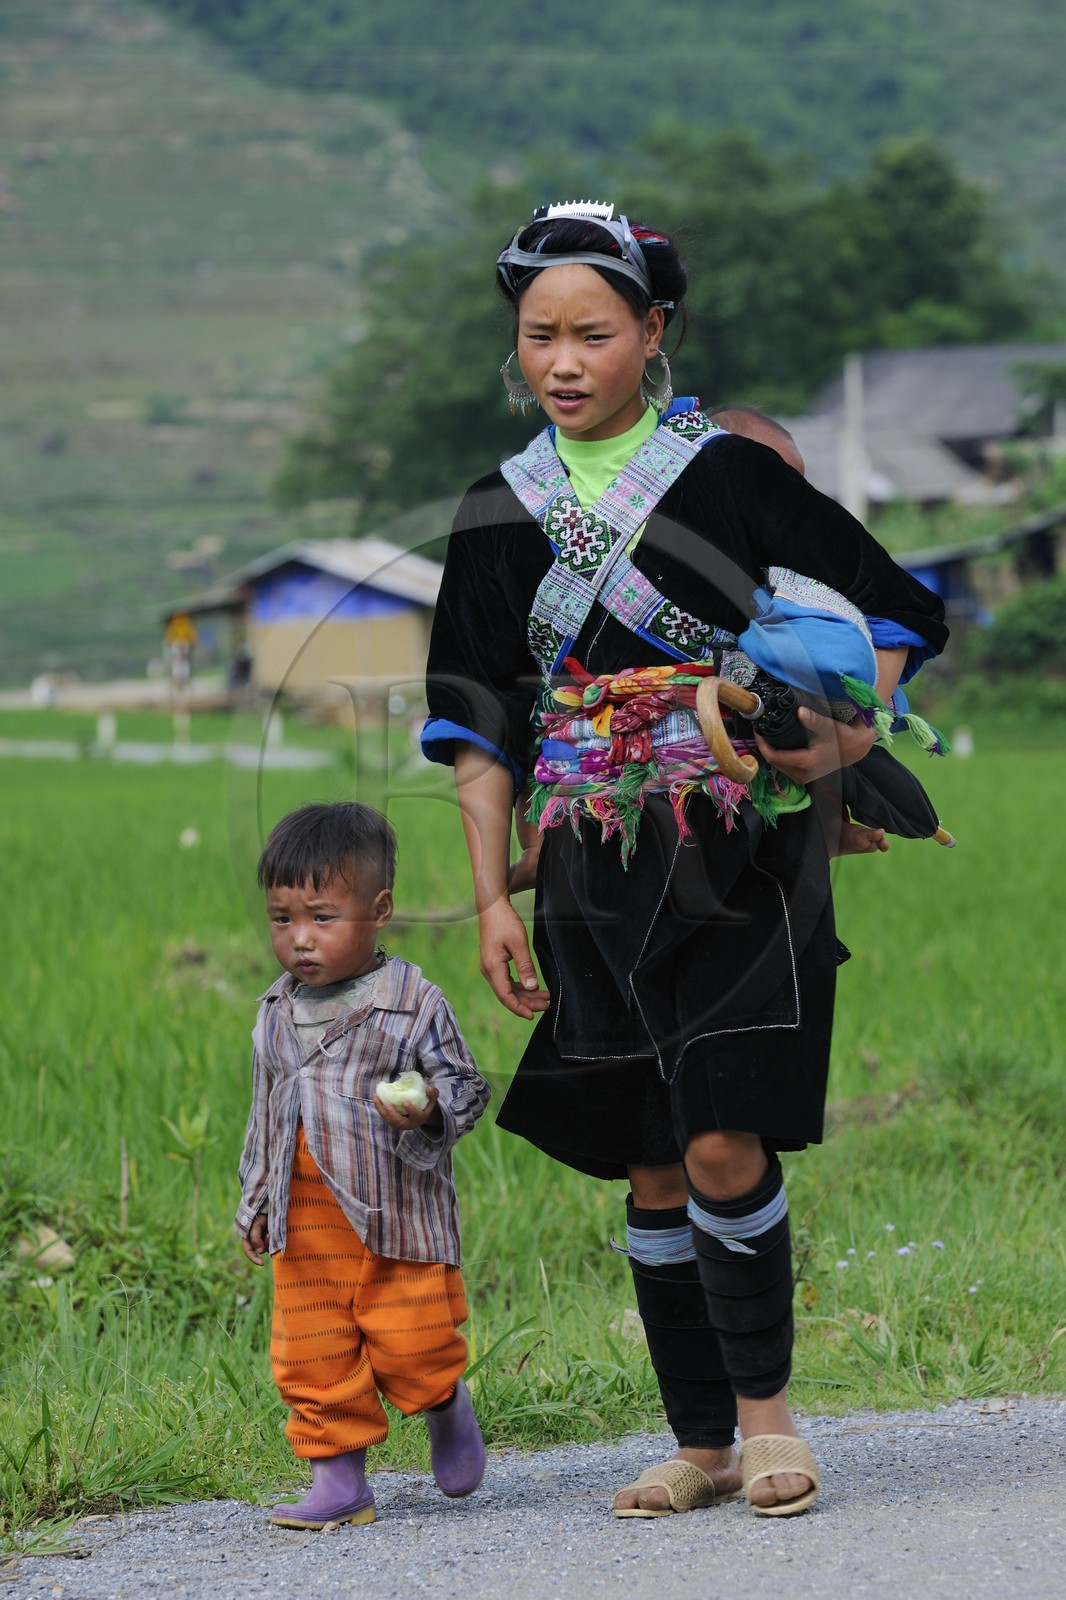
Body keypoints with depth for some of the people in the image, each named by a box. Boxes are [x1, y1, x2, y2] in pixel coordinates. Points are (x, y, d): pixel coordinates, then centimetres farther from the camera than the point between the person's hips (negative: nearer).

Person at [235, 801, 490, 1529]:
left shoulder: (413, 1003, -8)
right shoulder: (277, 1015, 10)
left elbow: (465, 1085, -3)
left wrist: (430, 1110, -24)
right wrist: (255, 1204, 19)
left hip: (397, 1216, -5)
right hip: (305, 1226, 5)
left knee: (411, 1346, -4)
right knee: (312, 1358, 2)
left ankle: (446, 1408, 28)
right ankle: (339, 1477, 12)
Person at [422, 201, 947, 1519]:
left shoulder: (731, 474, -2)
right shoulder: (503, 513, 8)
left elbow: (895, 612, 3)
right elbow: (480, 722, 11)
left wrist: (849, 729, -15)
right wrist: (493, 899, 5)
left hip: (737, 860, -4)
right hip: (597, 881, 4)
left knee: (723, 1148, -12)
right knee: (653, 1172, 5)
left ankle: (765, 1407, 5)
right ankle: (705, 1443, 13)